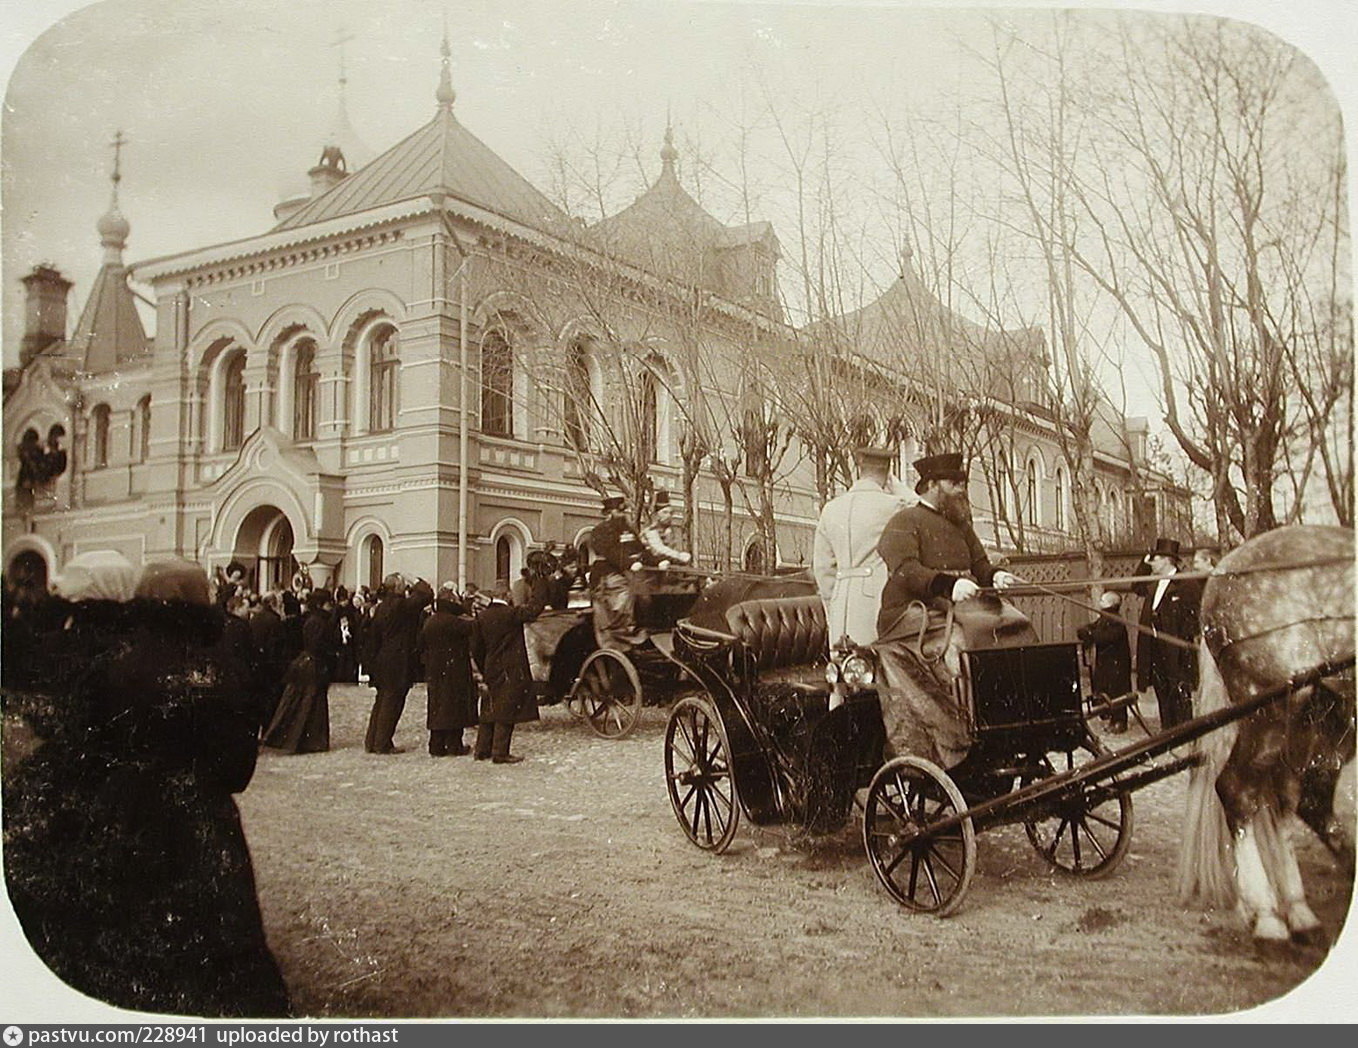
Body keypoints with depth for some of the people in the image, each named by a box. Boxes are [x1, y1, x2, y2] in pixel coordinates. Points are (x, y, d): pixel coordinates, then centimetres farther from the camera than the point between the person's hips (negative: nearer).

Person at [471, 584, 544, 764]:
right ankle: (500, 753, -2)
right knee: (507, 710, -2)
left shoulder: (482, 617, 4)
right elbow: (534, 610, -11)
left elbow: (476, 649, 9)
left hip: (491, 670, 6)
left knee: (489, 710, 15)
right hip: (511, 672, -6)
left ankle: (482, 750, 19)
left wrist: (483, 670, 18)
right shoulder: (511, 614, -13)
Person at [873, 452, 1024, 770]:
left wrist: (995, 575, -4)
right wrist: (949, 585, -31)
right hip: (913, 614, -7)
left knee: (1014, 631, -16)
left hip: (962, 607, 7)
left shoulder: (960, 525, 26)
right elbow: (904, 571, -15)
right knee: (955, 646, -33)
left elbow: (979, 565, 22)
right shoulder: (904, 522, 0)